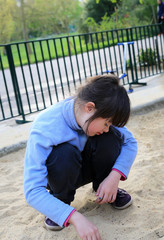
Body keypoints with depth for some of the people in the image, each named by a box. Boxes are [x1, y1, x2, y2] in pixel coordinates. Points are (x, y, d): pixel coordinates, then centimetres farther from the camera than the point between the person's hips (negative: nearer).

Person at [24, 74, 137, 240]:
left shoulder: (99, 114, -23)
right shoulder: (44, 129, -37)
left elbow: (130, 142, -12)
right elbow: (32, 191, -39)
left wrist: (114, 177, -29)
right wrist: (75, 218, -49)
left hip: (85, 166, 4)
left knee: (110, 138, -26)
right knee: (65, 153, -38)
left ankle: (103, 189, 0)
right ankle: (60, 200, -7)